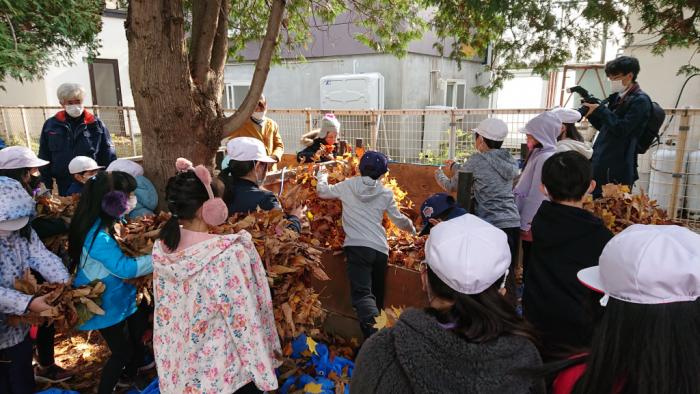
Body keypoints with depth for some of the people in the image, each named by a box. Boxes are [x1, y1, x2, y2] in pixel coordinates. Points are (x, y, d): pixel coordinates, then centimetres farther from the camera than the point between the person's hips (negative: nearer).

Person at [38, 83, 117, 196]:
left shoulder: (96, 124, 1)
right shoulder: (51, 125, 5)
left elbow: (108, 156, 1)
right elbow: (44, 156, 9)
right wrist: (46, 183, 5)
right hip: (64, 185, 1)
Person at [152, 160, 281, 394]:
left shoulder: (161, 247, -9)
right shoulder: (229, 253, -28)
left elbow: (165, 311, 2)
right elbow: (245, 322, -23)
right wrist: (264, 375, -13)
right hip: (223, 373, -6)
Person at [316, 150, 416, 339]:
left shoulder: (347, 185, 7)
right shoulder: (386, 193, 11)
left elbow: (322, 191, 21)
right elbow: (399, 220, 20)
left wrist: (322, 176, 42)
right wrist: (412, 228, 41)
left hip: (357, 247, -3)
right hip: (380, 249, 3)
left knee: (362, 295, -14)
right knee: (377, 296, 17)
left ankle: (376, 335, -35)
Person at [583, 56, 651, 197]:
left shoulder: (640, 100, -9)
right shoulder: (617, 97, 17)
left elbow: (621, 129, -19)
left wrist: (600, 109, -15)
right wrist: (591, 113, 5)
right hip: (601, 164, 8)